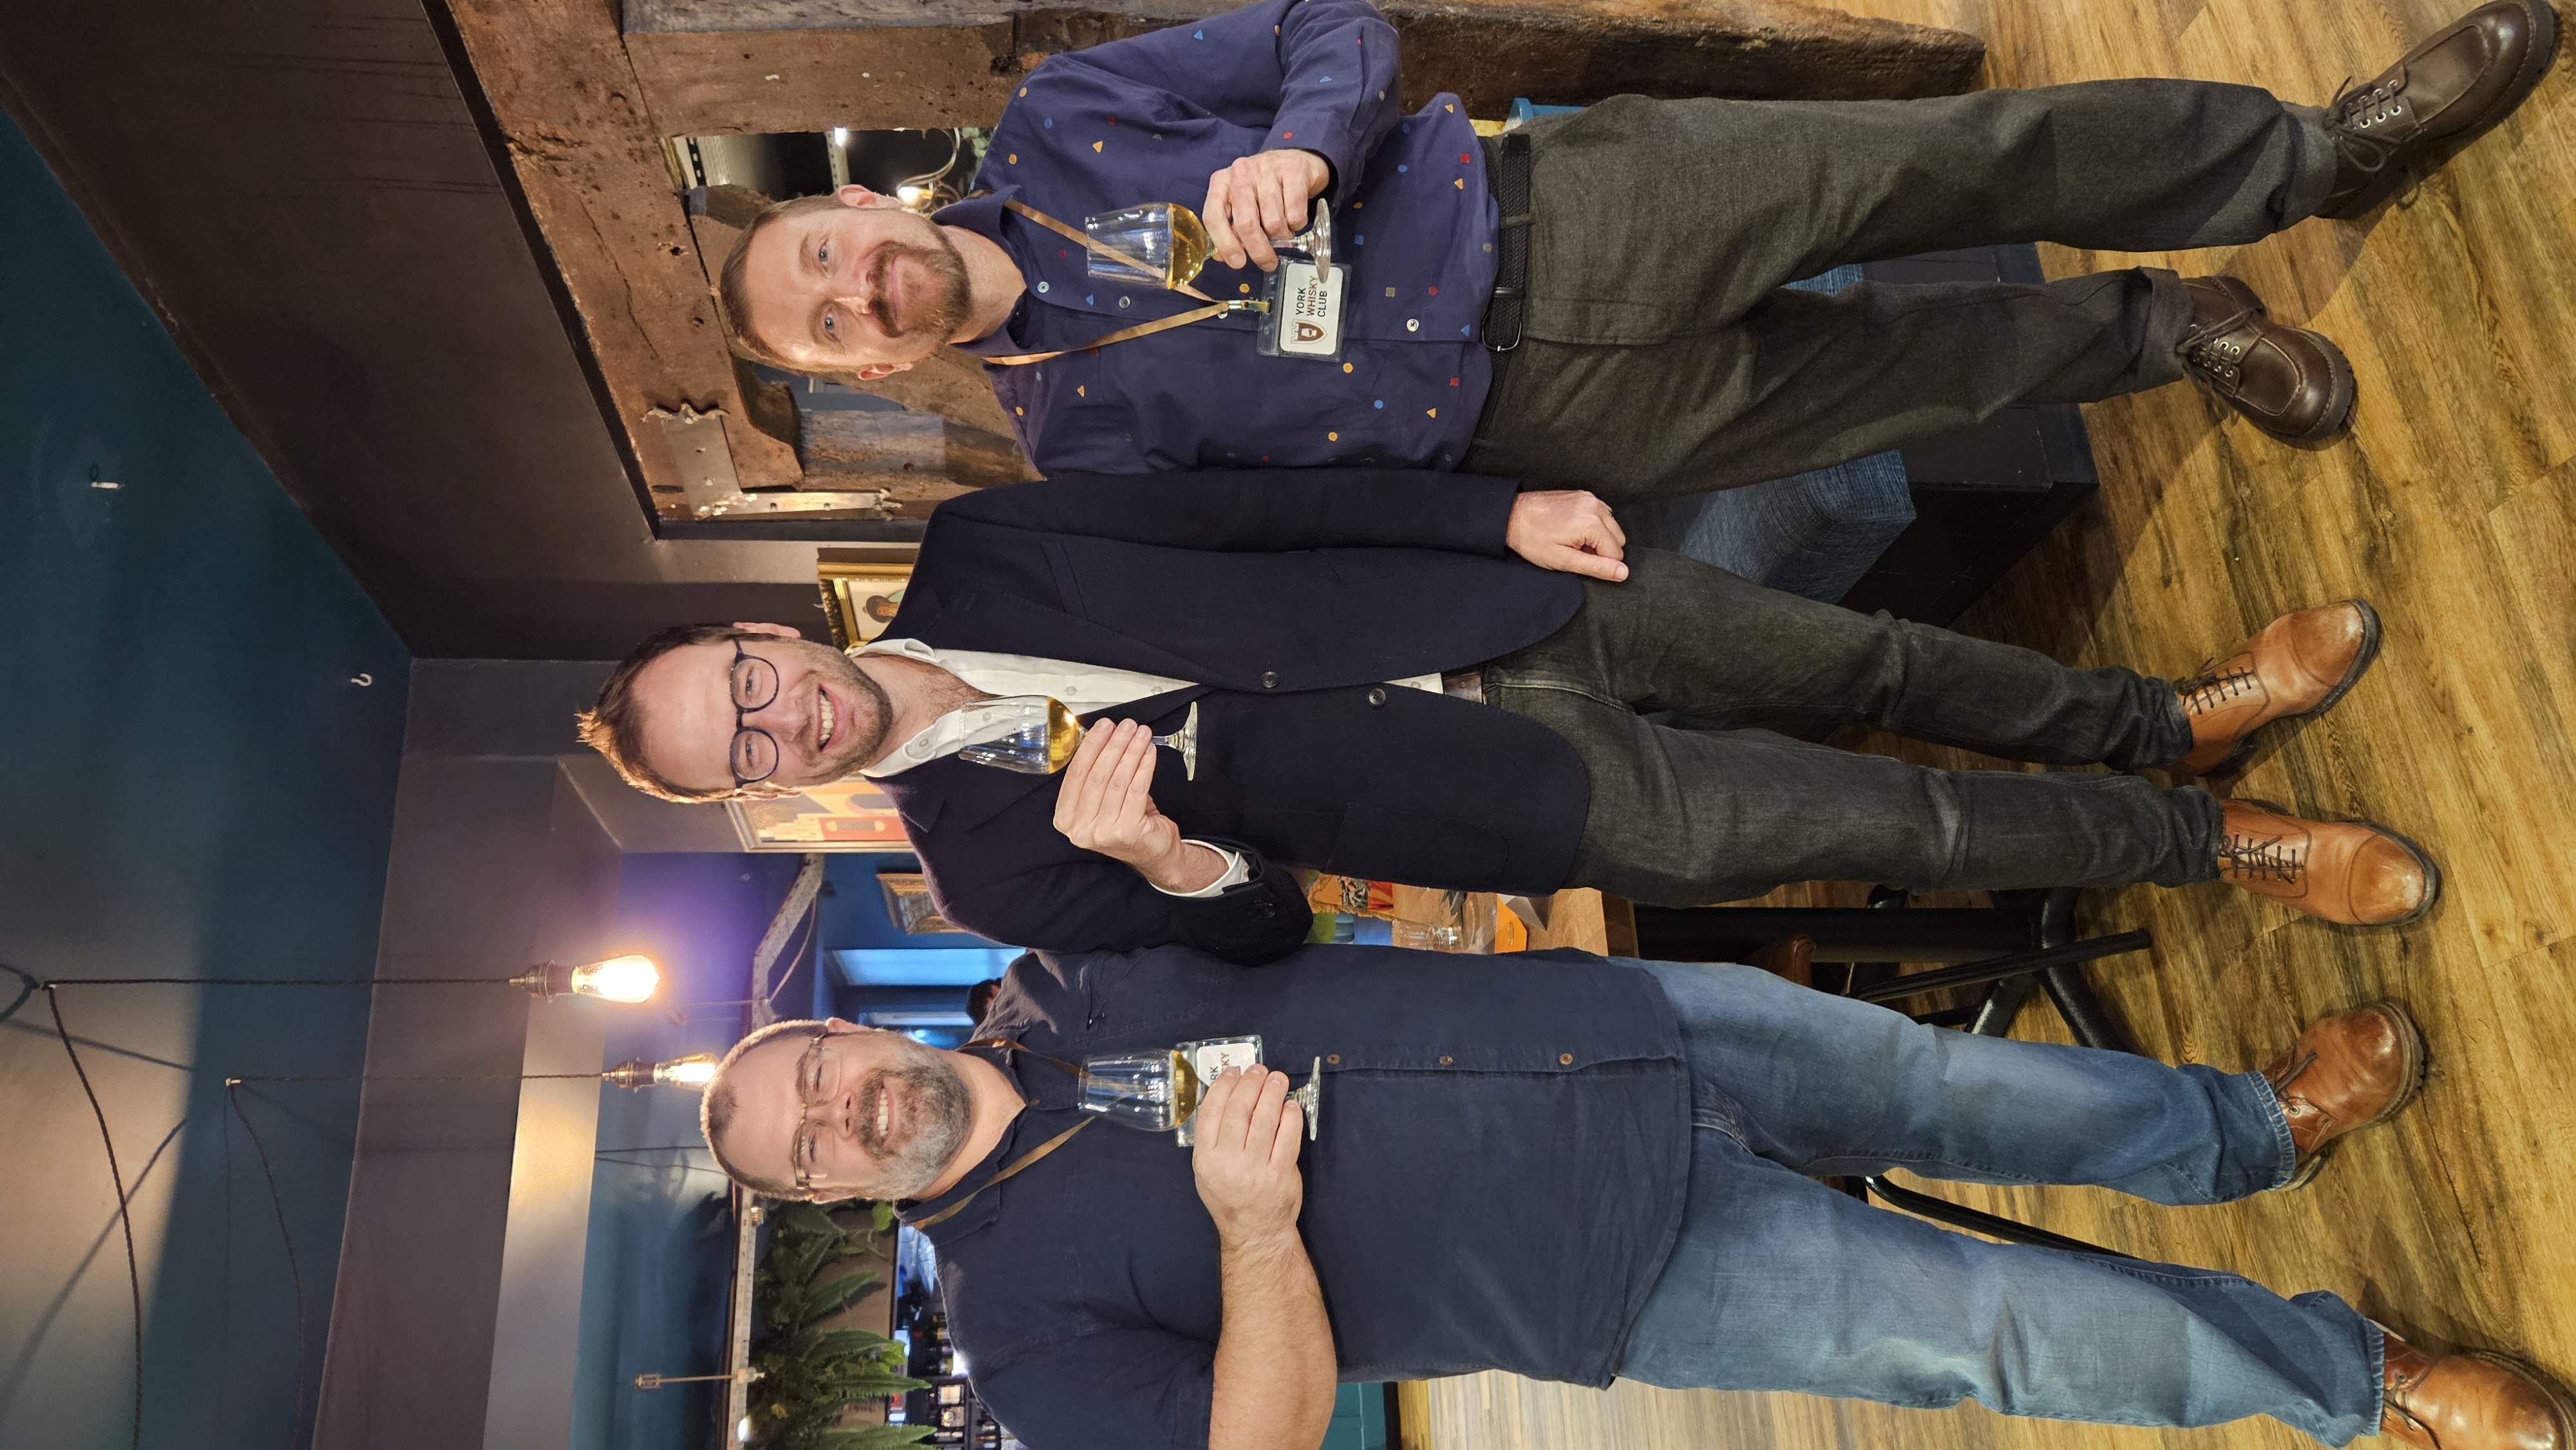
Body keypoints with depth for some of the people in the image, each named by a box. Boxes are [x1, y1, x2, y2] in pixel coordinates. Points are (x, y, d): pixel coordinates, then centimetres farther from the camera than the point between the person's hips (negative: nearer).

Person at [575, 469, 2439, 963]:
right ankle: (2225, 842, 19)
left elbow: (1259, 501, -2)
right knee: (1892, 824, -6)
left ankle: (2175, 713, 29)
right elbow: (1254, 930, -4)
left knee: (1872, 658, 1)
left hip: (1526, 610, 3)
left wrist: (1508, 511, -8)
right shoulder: (984, 854, -7)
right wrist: (1168, 862, -27)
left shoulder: (976, 554, -1)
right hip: (1559, 794, -3)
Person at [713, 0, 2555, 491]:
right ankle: (2165, 332, 20)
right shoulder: (1075, 439, -1)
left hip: (1549, 206, 2)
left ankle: (2322, 149, 13)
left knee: (1972, 155, -6)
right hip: (1537, 417, -1)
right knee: (1907, 369, -5)